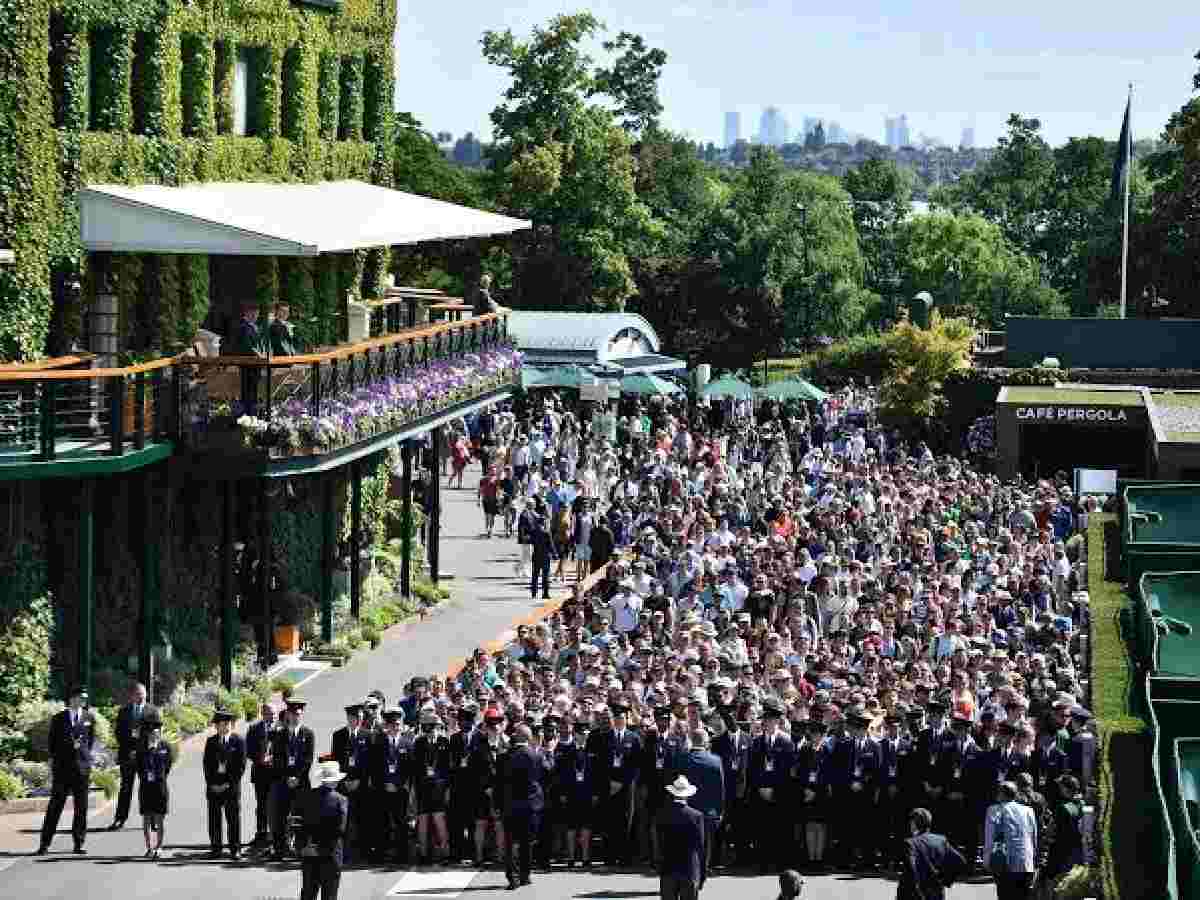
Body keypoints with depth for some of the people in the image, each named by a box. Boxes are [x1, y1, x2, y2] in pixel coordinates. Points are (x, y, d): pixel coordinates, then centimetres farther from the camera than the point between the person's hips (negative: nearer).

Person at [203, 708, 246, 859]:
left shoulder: (238, 741, 1)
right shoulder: (211, 742, 9)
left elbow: (241, 765, -2)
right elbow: (207, 765, 8)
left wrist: (229, 783, -9)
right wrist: (211, 783, -4)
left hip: (232, 785, -3)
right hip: (214, 786, 3)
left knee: (234, 819, 0)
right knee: (214, 818, 4)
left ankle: (235, 850, 5)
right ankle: (215, 849, 10)